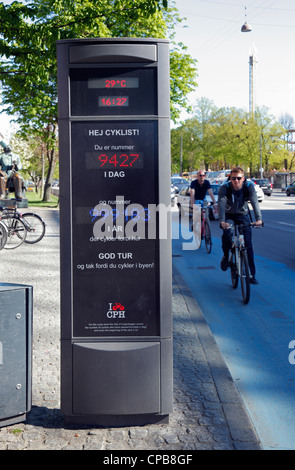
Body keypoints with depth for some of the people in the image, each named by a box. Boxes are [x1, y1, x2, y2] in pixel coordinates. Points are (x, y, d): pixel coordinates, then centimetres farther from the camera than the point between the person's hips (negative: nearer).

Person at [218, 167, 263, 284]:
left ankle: (251, 274, 3)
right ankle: (226, 256, -4)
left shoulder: (249, 186, -19)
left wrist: (258, 219, -43)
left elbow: (254, 202, -28)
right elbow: (221, 204, -33)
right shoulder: (224, 187, -22)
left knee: (248, 243, -6)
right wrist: (222, 221, -48)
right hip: (229, 215, -1)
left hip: (243, 215, 1)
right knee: (227, 232, -32)